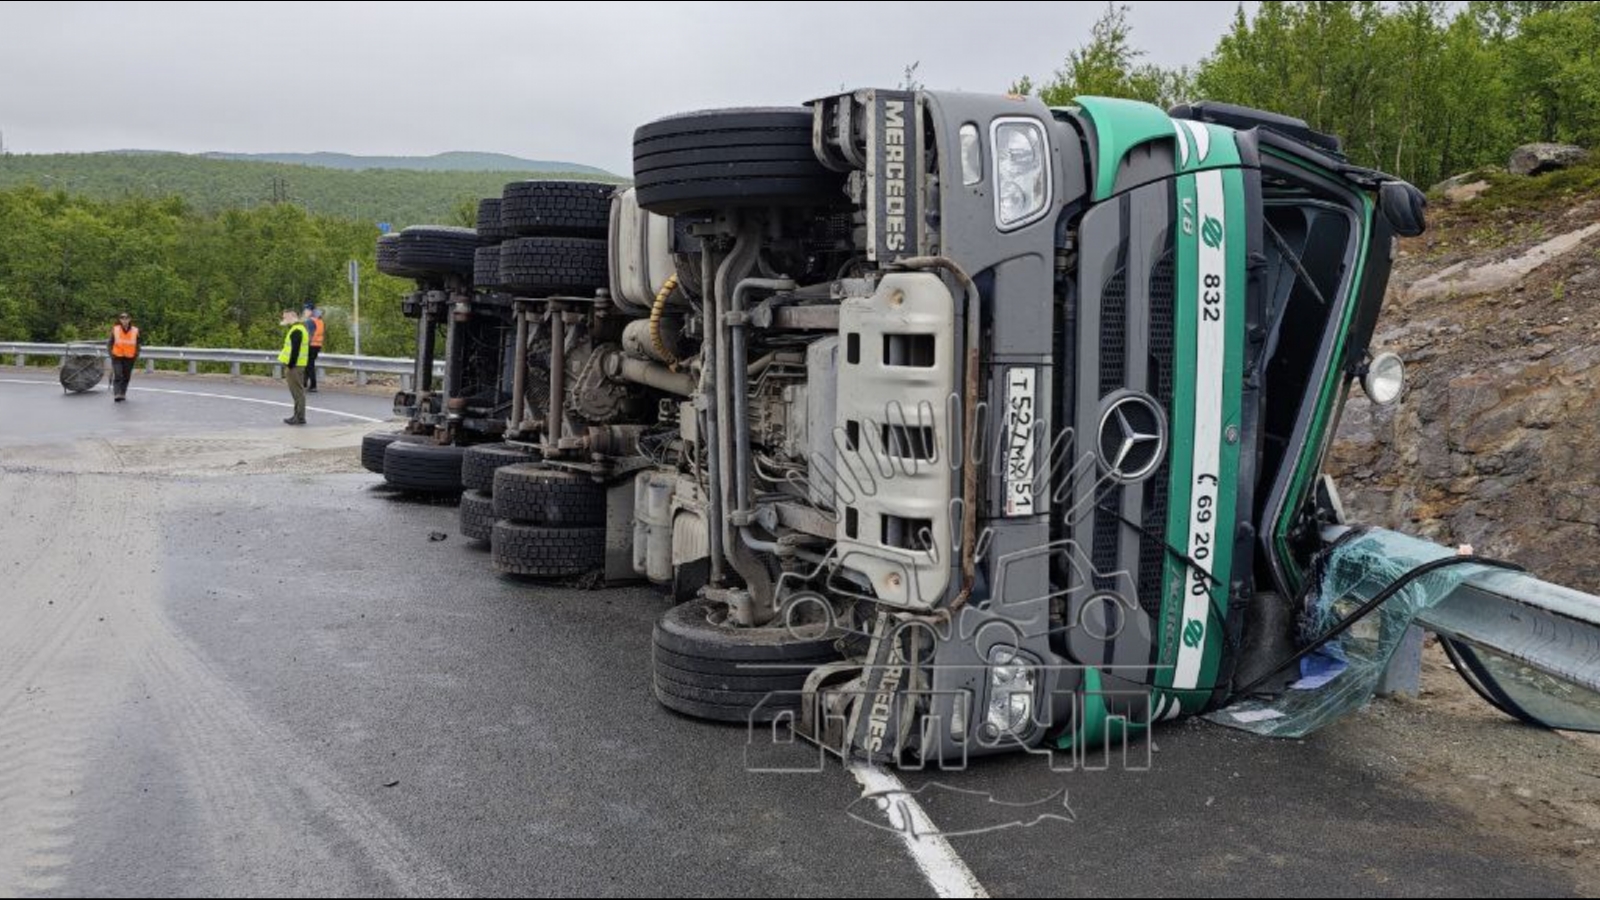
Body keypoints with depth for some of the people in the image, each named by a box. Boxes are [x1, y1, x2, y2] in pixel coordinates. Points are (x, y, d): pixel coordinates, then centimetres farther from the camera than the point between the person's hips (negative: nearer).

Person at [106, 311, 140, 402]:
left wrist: (136, 355, 2)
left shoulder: (135, 331, 0)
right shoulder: (115, 330, -3)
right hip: (117, 357, -2)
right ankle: (116, 394, -18)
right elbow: (110, 343, 5)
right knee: (118, 376, -14)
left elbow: (137, 345, 9)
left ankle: (122, 395, 21)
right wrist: (111, 353, -4)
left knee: (126, 377, 8)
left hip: (129, 358, 2)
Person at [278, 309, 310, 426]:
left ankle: (300, 417, -4)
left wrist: (289, 366, -20)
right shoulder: (300, 328, 18)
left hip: (294, 366, -10)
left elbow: (295, 350, -22)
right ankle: (298, 416, 19)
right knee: (297, 392, 13)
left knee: (297, 392, -6)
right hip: (297, 365, 10)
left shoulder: (296, 331, -16)